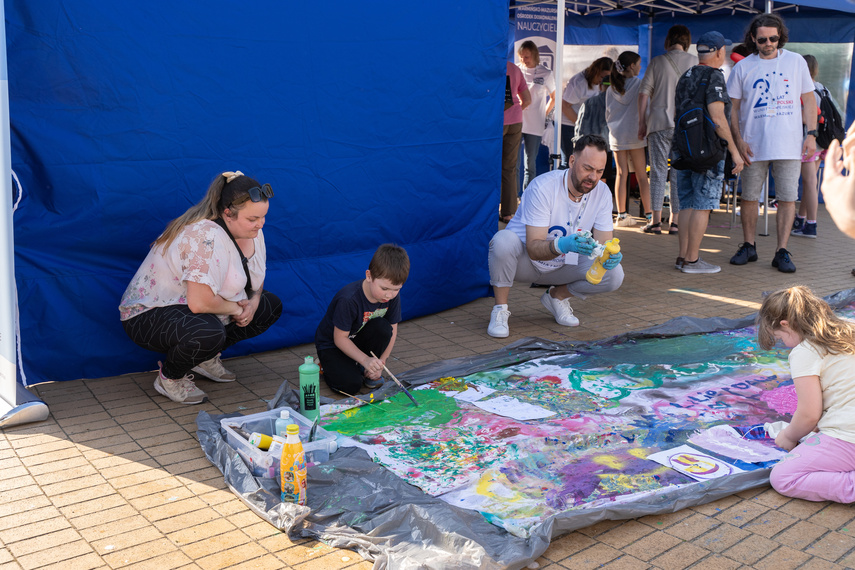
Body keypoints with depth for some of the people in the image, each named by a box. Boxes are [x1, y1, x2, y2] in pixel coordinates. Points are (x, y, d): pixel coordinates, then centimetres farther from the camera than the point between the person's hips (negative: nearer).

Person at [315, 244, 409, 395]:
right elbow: (340, 338, -26)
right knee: (351, 385, -25)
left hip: (359, 339, 5)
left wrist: (381, 362, -16)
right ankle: (326, 365, 9)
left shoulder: (393, 296, -16)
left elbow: (392, 331, -6)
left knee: (383, 327, -27)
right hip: (331, 345, -5)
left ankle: (368, 371, -2)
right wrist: (365, 360, -35)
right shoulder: (349, 299, -34)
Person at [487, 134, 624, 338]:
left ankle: (557, 296, 8)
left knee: (614, 274, -20)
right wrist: (562, 245, -52)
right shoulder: (543, 187, -26)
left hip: (562, 265, 5)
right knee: (505, 239, -38)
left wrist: (608, 255, -36)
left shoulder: (602, 193, -10)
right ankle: (500, 309, -15)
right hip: (524, 261, -4)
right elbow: (533, 249, -31)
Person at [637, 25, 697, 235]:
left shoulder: (657, 61, 3)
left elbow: (643, 93, 0)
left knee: (658, 172, 3)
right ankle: (675, 221, 8)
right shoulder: (695, 62, 5)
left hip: (659, 123, -1)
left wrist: (642, 123, 5)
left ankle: (656, 221, 1)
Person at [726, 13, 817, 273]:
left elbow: (809, 100, 10)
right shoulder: (742, 68, 3)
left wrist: (811, 134, 1)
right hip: (754, 146, 0)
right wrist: (738, 141, -6)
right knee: (749, 197, 6)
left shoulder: (796, 62, 6)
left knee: (787, 198, -1)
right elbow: (732, 108, 4)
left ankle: (782, 252, 5)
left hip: (789, 145, 0)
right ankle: (748, 246, 20)